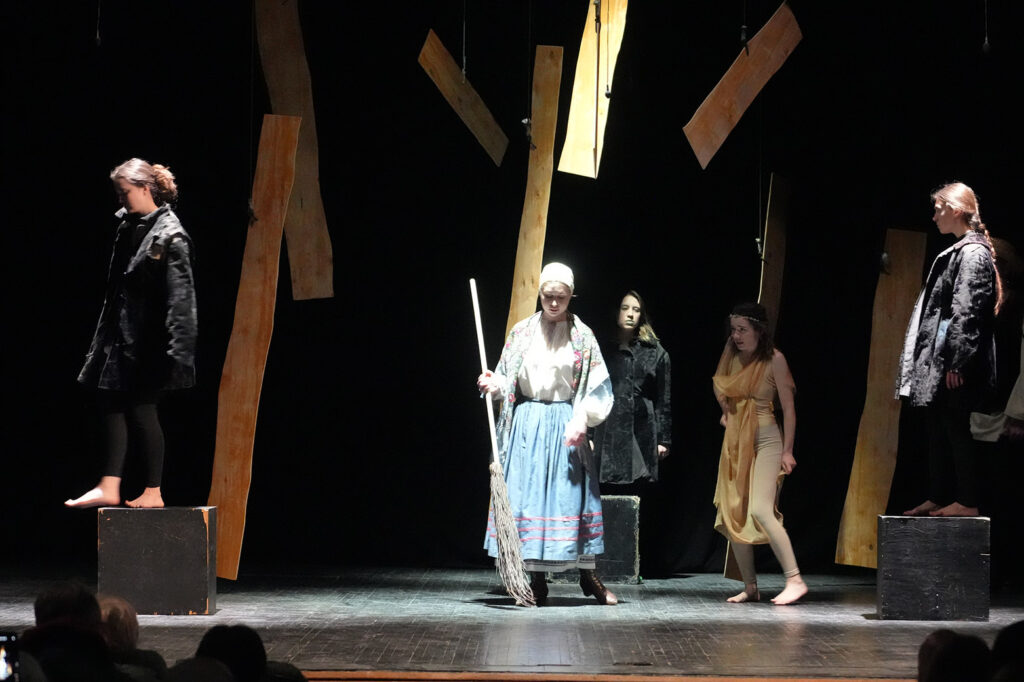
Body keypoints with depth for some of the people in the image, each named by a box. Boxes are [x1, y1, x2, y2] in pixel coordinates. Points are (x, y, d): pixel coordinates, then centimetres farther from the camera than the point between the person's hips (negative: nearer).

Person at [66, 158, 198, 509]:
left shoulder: (170, 236, -14)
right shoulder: (129, 226, 11)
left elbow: (181, 297, -18)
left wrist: (178, 350, -23)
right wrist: (105, 335, 19)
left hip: (148, 342, -8)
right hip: (122, 333, 8)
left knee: (141, 410, -3)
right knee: (112, 405, 6)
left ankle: (153, 492, 8)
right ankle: (109, 487, 9)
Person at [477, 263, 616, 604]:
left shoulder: (583, 336, 3)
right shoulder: (522, 332, 7)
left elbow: (598, 388, 1)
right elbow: (508, 381, 12)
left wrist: (581, 420, -13)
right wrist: (493, 383, -10)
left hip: (565, 425, -1)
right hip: (527, 423, 1)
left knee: (572, 495, -3)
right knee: (528, 495, -2)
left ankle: (587, 574, 8)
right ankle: (537, 580, 3)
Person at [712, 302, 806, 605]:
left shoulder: (774, 359, -12)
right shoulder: (732, 353, 3)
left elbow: (788, 406, -9)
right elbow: (719, 384, 25)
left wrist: (787, 450, -11)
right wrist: (726, 410, 11)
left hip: (765, 439, -7)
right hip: (735, 441, 7)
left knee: (760, 510, -21)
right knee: (731, 516, 4)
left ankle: (795, 580, -21)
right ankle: (750, 587, 11)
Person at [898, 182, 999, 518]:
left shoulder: (973, 253, -13)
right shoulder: (959, 251, 16)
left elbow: (966, 312, -19)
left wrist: (956, 363, -22)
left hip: (958, 366, -10)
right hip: (941, 363, 10)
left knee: (957, 430, -6)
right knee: (939, 431, 12)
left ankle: (967, 502, -1)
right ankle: (938, 499, 18)